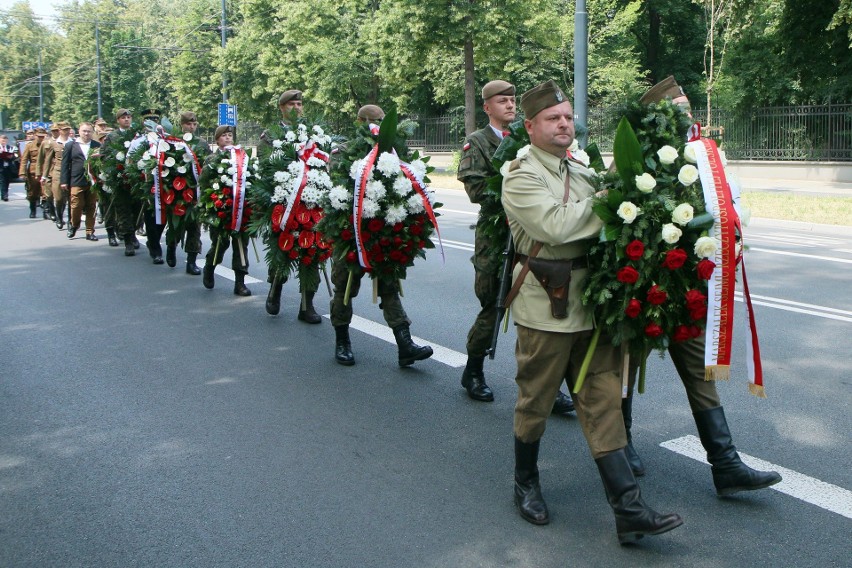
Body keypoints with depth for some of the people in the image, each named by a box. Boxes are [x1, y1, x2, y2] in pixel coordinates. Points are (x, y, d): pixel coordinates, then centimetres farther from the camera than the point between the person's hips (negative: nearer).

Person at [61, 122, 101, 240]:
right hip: (77, 181, -1)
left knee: (91, 208, 4)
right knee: (76, 206, -2)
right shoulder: (70, 145, 7)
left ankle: (90, 232, 13)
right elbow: (65, 164, 5)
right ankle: (73, 225, 24)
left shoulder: (97, 145, 8)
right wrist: (64, 181, -1)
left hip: (93, 181, 1)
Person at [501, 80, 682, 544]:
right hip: (545, 309, -6)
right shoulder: (521, 177, -8)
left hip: (590, 305, 6)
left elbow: (602, 227, 18)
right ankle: (526, 484, 30)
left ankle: (628, 510, 7)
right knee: (536, 402, 7)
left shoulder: (581, 170, 15)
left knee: (603, 403, 4)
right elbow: (556, 227, -23)